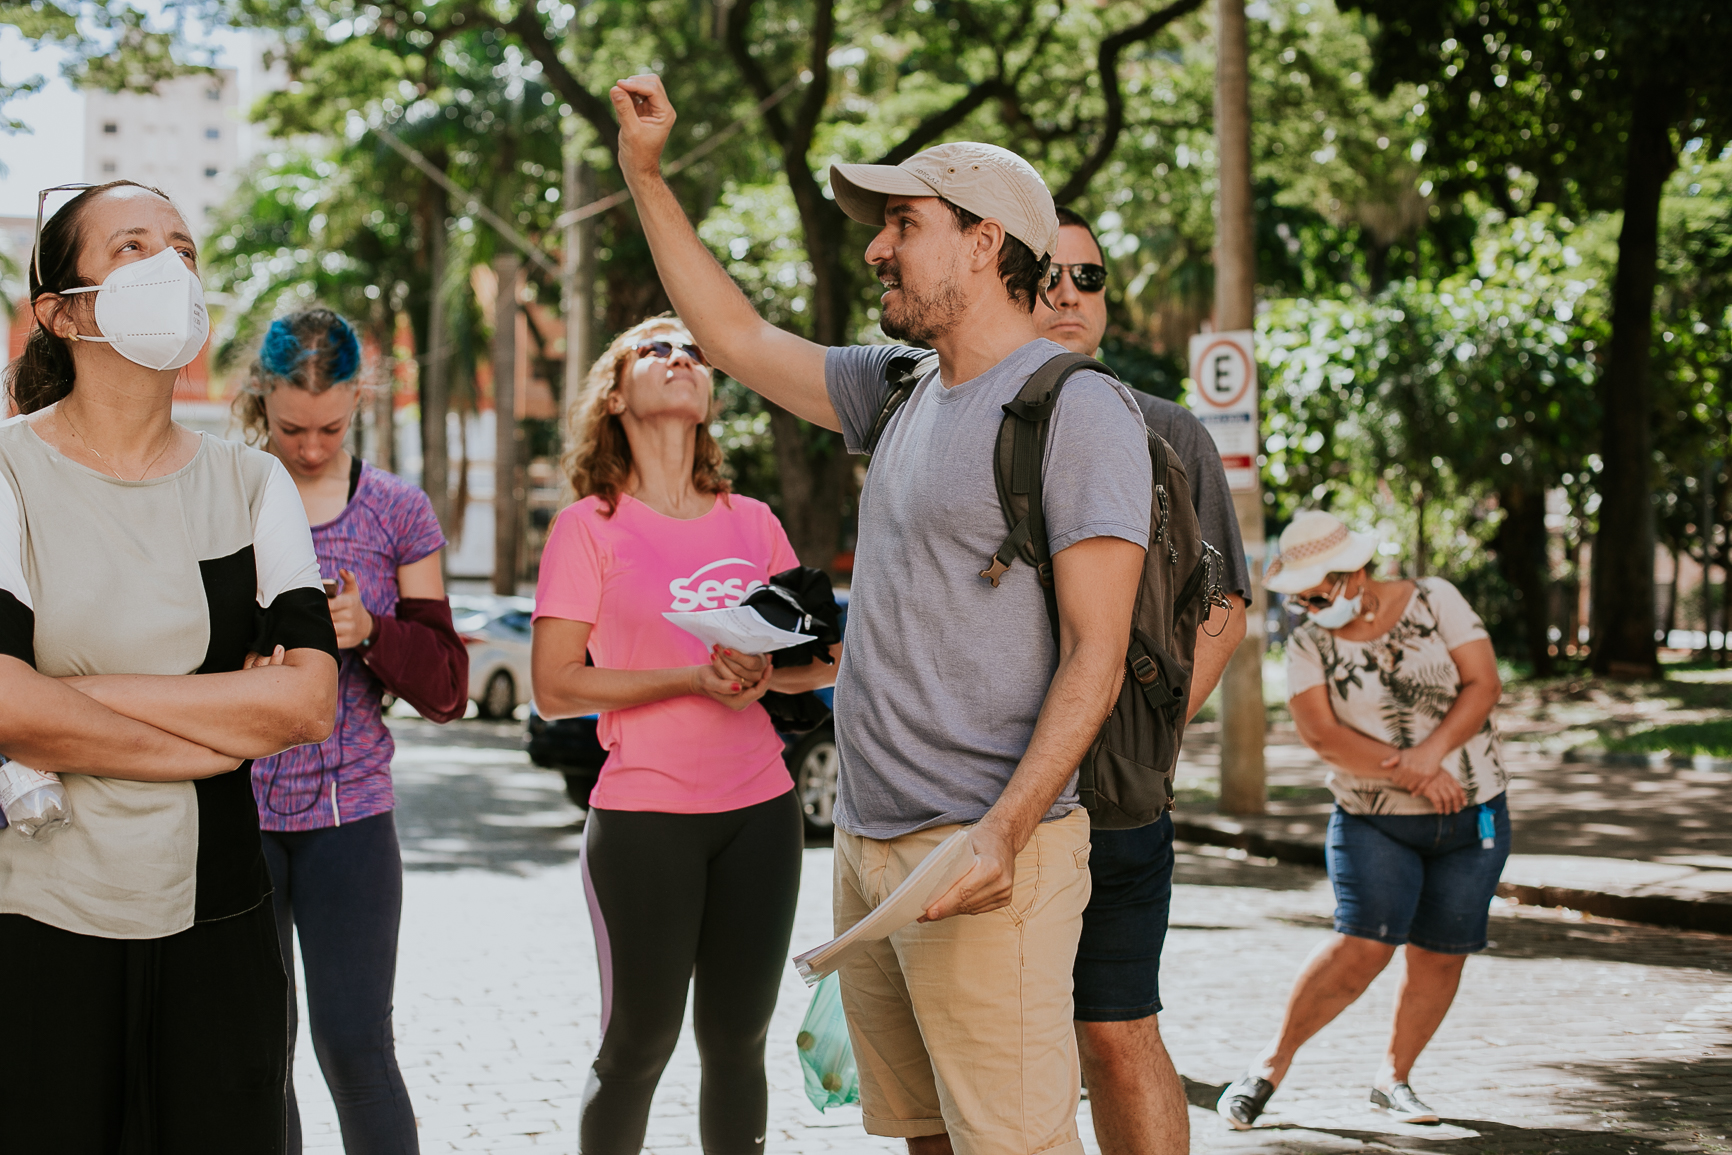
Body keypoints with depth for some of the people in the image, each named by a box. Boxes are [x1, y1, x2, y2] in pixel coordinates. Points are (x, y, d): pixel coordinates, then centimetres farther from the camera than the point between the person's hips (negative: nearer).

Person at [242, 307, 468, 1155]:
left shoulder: (399, 514, 4)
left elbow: (445, 689, 4)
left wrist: (369, 632, -15)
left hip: (350, 810, 0)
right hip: (229, 806, 0)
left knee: (355, 1046, -5)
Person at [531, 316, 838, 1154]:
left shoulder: (753, 521, 10)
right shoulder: (588, 525, -2)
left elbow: (823, 659, 15)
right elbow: (554, 687, -8)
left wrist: (770, 672, -8)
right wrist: (692, 680, -17)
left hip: (760, 810, 4)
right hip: (643, 817, -4)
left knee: (737, 1040, 9)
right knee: (638, 1044, 0)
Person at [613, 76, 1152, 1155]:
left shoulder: (1079, 409, -10)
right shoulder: (903, 389, 15)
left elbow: (1095, 652, -15)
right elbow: (736, 338, 28)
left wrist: (1004, 830, -25)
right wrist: (646, 175, 25)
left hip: (987, 857, -8)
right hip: (868, 843, 8)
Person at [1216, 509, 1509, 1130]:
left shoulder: (1434, 600, -3)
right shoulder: (1308, 644, -4)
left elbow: (1484, 684, -8)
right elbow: (1321, 733, -16)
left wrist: (1432, 750, -22)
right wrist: (1410, 772, -24)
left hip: (1473, 818, 2)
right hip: (1374, 822, -2)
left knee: (1441, 954, 3)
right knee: (1364, 945, -16)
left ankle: (1393, 1077, 20)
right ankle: (1273, 1061, -2)